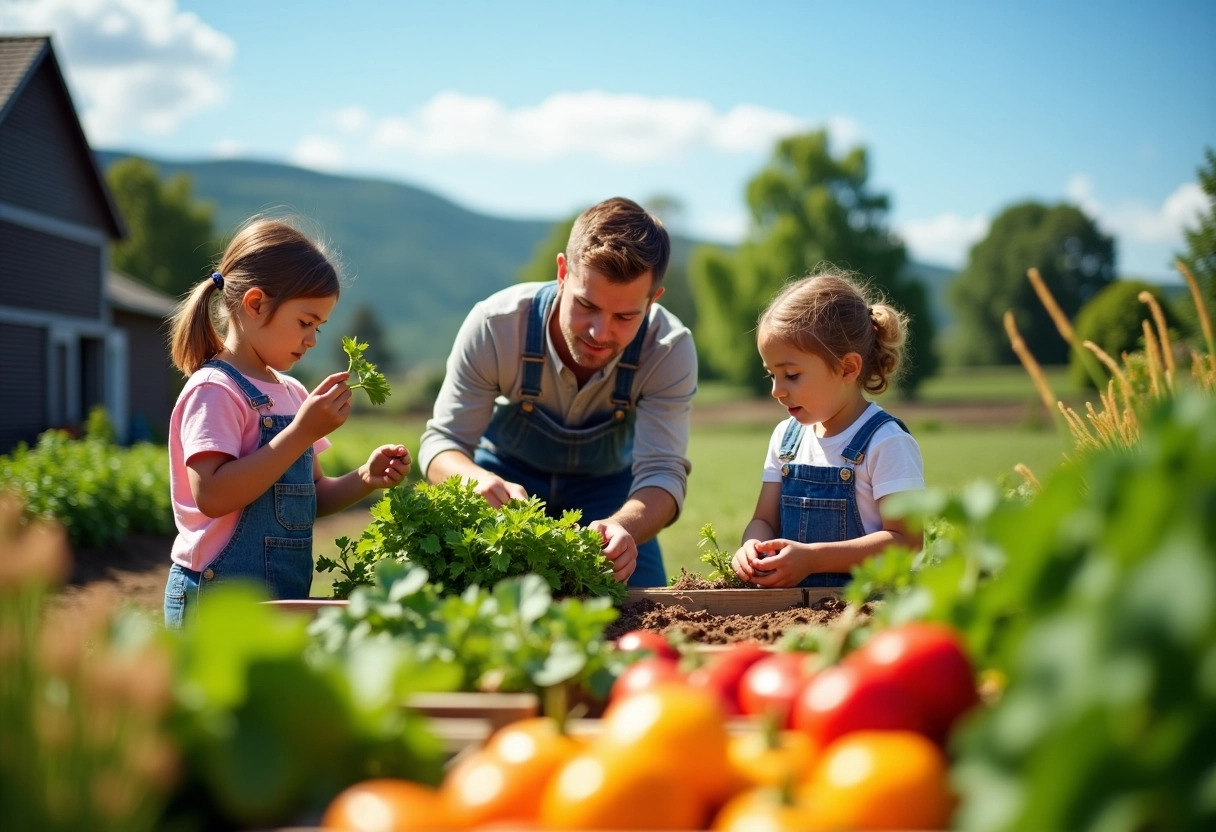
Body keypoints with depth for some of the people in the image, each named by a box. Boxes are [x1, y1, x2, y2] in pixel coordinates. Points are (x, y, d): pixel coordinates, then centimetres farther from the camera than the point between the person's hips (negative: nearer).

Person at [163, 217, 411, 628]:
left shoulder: (292, 393, 14)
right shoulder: (214, 390, -12)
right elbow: (212, 496, -24)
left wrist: (365, 479, 0)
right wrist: (303, 432, -24)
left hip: (285, 595, 8)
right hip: (219, 597, -8)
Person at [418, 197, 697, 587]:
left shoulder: (670, 349, -30)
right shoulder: (494, 326, -32)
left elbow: (662, 471, -33)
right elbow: (442, 441, -26)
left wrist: (623, 527, -57)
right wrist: (482, 481, -52)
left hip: (608, 485, 1)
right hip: (508, 477, -1)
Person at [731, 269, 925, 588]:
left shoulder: (886, 443, -8)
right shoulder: (786, 437, 14)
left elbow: (905, 541, -13)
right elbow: (764, 521, 18)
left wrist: (813, 557, -19)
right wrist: (753, 547, -7)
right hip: (791, 602, 7)